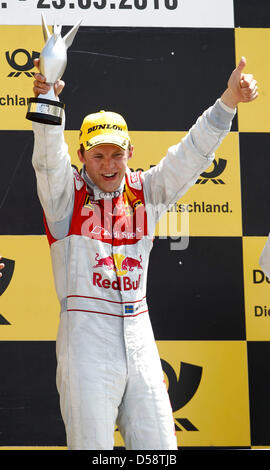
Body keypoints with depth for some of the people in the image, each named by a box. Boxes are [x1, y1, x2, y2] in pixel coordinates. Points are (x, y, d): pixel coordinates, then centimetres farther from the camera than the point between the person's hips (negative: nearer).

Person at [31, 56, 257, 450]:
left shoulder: (144, 192, 10)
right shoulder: (67, 194, 1)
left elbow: (191, 155, 3)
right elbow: (49, 158, -18)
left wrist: (228, 101, -10)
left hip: (139, 340, 4)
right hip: (86, 340, -4)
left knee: (159, 446, 7)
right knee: (91, 445, -2)